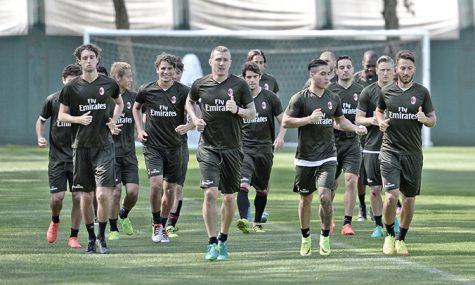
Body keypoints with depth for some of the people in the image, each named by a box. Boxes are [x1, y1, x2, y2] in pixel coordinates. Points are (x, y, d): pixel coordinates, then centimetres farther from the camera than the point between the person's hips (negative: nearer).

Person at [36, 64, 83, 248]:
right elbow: (41, 120, 13)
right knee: (57, 197, -6)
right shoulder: (52, 100, -2)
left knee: (78, 197, -5)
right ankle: (55, 221, 28)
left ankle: (73, 236, 8)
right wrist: (40, 138, -5)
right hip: (57, 157, 0)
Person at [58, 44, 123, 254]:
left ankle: (102, 237, 3)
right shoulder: (72, 87, 1)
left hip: (104, 146, -1)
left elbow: (119, 103, 23)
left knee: (103, 194, -12)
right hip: (81, 147, 1)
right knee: (86, 196, 5)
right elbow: (61, 115, 6)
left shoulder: (109, 84, 4)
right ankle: (91, 237, 20)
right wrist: (79, 119, -13)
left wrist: (113, 121, 6)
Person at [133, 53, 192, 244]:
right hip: (152, 145, -1)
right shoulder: (147, 90, -2)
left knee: (170, 189, 6)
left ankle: (162, 227, 24)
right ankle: (156, 224, 1)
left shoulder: (183, 91, -5)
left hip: (174, 145, 1)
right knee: (156, 183, -18)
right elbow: (136, 108, 18)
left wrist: (187, 126, -25)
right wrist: (139, 130, 7)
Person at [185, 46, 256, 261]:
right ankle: (212, 244, -11)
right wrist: (195, 119, 3)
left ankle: (223, 241, 26)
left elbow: (253, 112, 5)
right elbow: (189, 102, 22)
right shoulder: (200, 85, 3)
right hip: (208, 147, -1)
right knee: (210, 193, -14)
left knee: (229, 197, 7)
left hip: (232, 148, 1)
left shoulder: (239, 85, 0)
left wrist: (237, 110, -15)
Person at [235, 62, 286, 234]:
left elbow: (283, 120, 9)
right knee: (243, 185, -22)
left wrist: (280, 137, -8)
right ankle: (243, 220, -31)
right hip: (244, 148, -2)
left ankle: (258, 223, 29)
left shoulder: (270, 97, 3)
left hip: (265, 149, 2)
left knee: (262, 189, 12)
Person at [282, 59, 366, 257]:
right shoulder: (300, 98, -5)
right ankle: (306, 239, 27)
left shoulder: (333, 98, 8)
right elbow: (285, 122, -9)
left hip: (327, 158, 2)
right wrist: (309, 119, -20)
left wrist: (355, 128, 4)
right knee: (306, 199, 8)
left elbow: (341, 121, 23)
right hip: (305, 158, -1)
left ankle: (325, 237, 1)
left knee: (325, 196, -15)